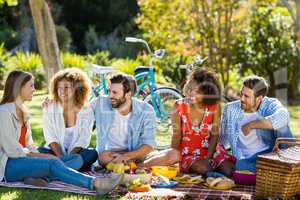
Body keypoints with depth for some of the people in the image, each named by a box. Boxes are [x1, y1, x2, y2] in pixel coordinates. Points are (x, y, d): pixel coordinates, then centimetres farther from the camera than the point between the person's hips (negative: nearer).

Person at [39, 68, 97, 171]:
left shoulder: (86, 111, -2)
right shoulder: (49, 108, -1)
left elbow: (83, 140, -6)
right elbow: (50, 137, -6)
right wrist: (61, 157, -21)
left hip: (76, 152, 0)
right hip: (55, 151, 0)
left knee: (92, 153, -30)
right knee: (40, 152, -31)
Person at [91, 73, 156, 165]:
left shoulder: (146, 111, -10)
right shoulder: (100, 103, -6)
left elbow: (148, 144, -13)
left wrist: (126, 156, -29)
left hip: (133, 155, -1)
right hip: (106, 152, 1)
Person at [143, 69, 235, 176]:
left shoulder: (214, 107, -8)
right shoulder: (179, 106, -9)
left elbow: (214, 135, -6)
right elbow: (176, 136, -6)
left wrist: (207, 159, -16)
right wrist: (174, 156, -19)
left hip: (210, 150, 2)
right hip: (188, 153, -2)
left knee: (229, 170, -20)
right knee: (203, 169, -31)